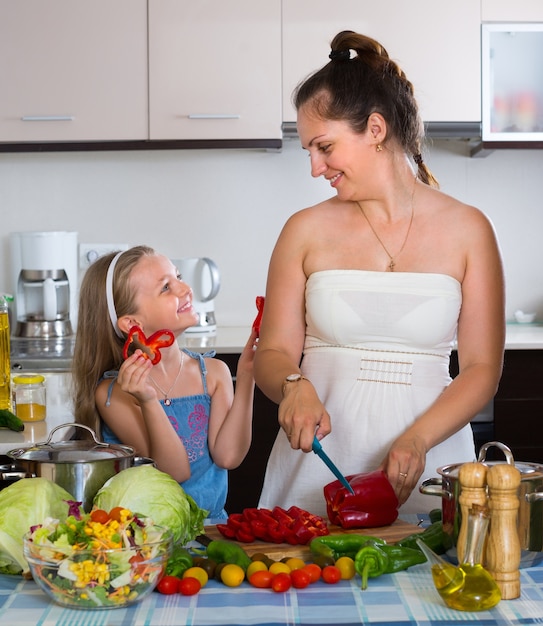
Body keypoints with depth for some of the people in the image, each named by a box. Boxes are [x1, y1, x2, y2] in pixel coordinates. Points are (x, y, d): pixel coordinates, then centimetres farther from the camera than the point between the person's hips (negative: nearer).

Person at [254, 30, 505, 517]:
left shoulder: (467, 230, 0)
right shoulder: (306, 230, 3)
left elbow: (482, 368, -1)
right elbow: (273, 353, 6)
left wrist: (416, 439, -16)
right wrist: (294, 387, -17)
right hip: (321, 454, 1)